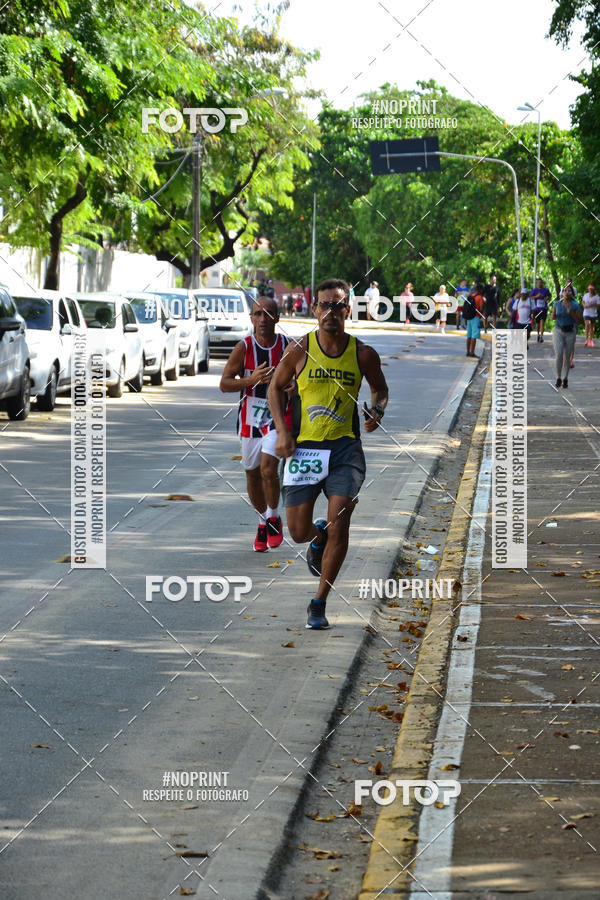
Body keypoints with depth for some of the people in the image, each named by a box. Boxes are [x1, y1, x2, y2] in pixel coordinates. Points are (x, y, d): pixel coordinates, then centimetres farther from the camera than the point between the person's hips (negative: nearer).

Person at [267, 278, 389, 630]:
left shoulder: (363, 354, -1)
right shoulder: (300, 349, -3)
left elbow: (380, 389, 16)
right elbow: (276, 387, 10)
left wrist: (378, 411, -6)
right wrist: (282, 432, -1)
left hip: (345, 447, 0)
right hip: (303, 447, 0)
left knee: (339, 525, -12)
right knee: (299, 532, 1)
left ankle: (319, 604, 2)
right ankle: (318, 537, 41)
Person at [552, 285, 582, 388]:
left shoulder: (575, 305, -5)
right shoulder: (557, 304, 2)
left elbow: (579, 320, -6)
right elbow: (553, 317, 13)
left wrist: (571, 313, -22)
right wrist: (554, 316, -11)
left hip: (570, 333, 0)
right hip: (558, 332, 1)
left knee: (567, 356, 5)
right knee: (558, 354, -14)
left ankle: (565, 379, 19)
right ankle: (558, 378, -4)